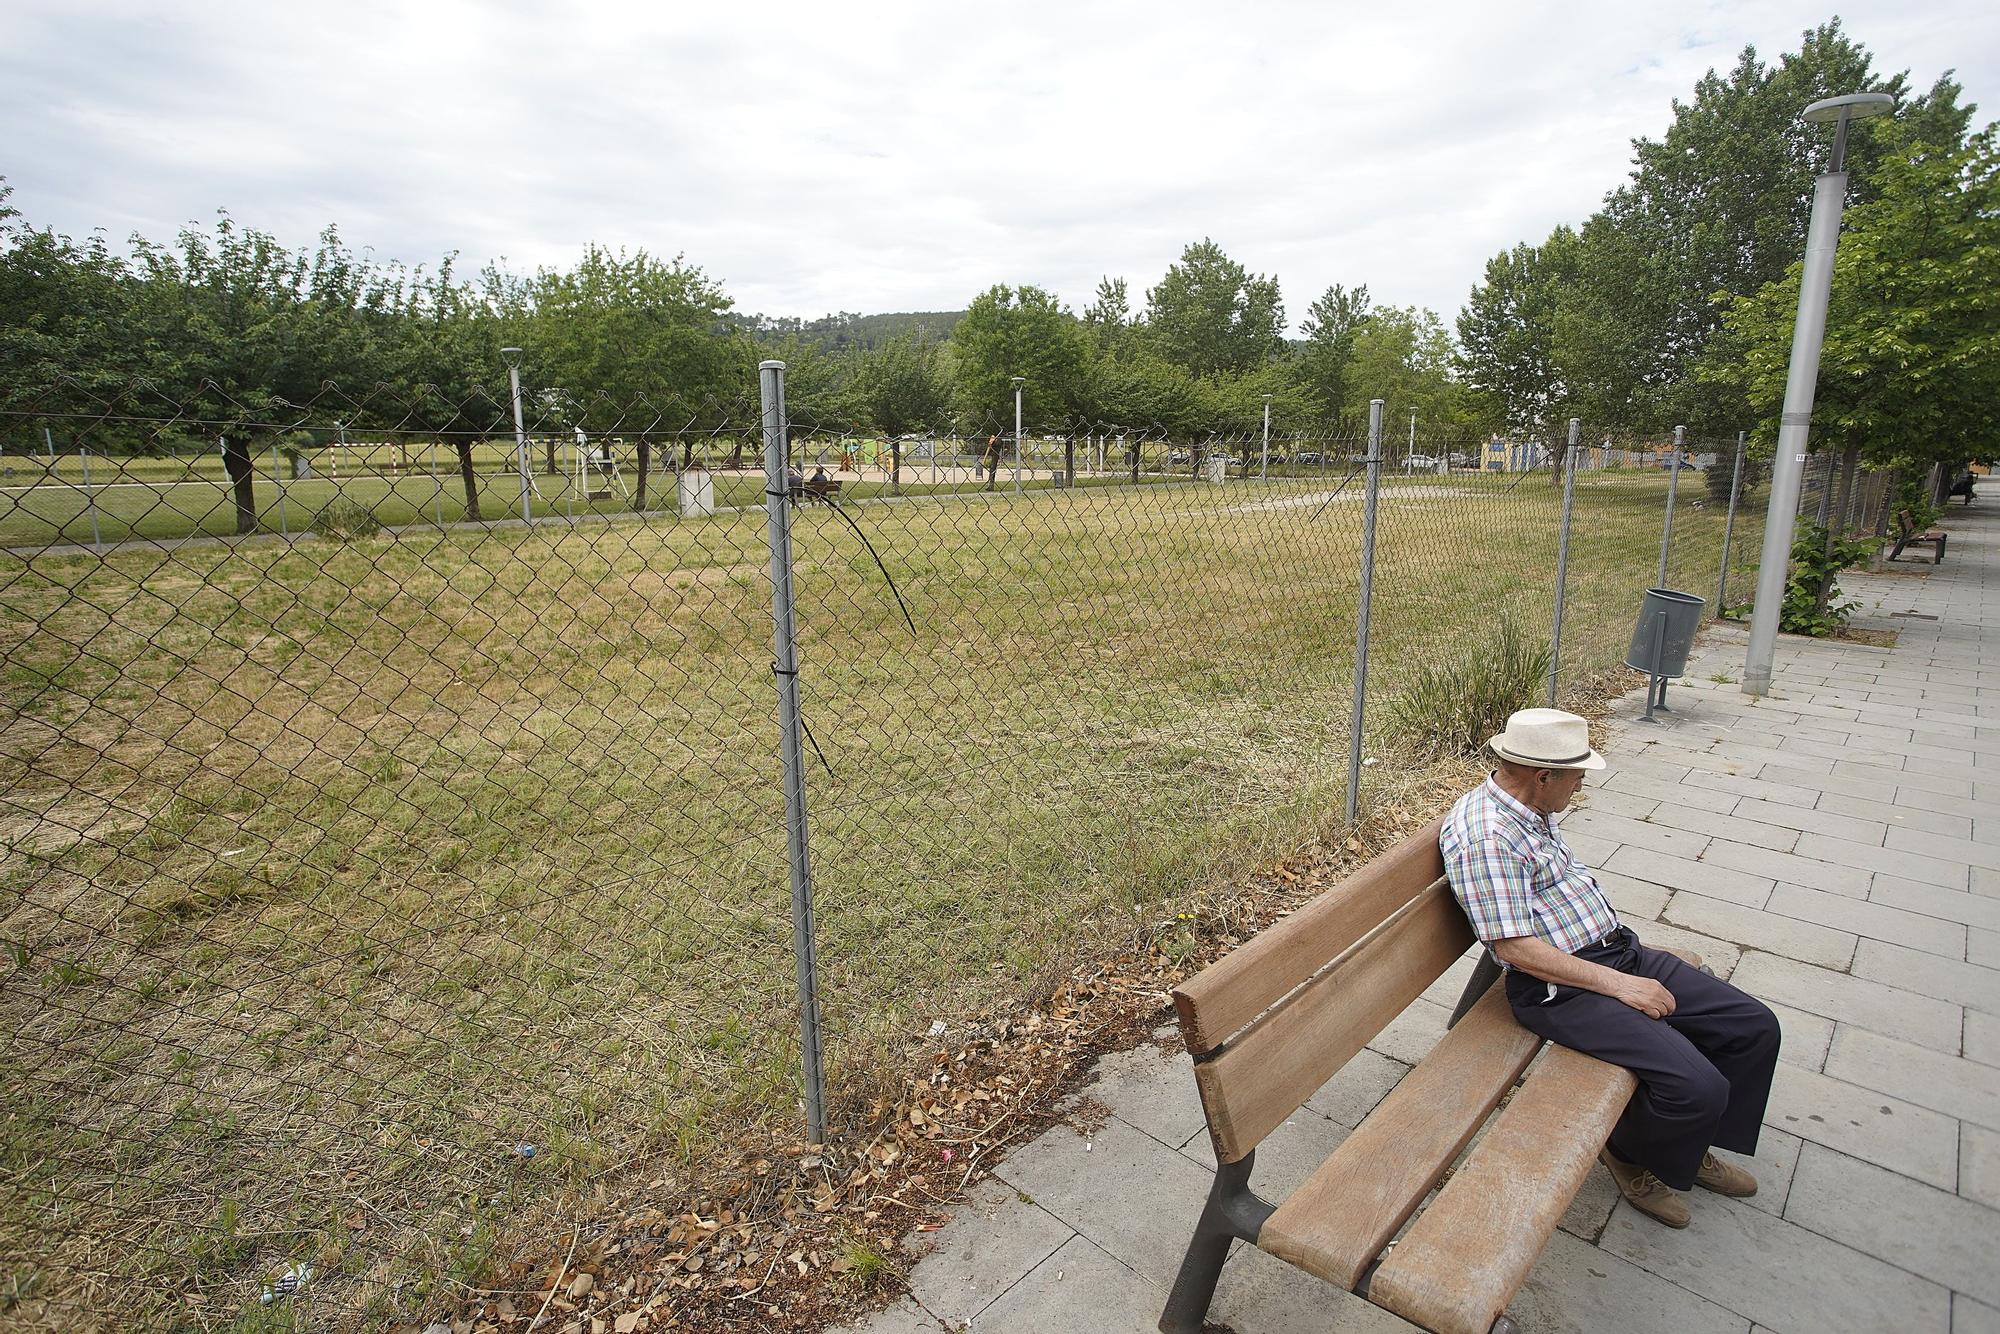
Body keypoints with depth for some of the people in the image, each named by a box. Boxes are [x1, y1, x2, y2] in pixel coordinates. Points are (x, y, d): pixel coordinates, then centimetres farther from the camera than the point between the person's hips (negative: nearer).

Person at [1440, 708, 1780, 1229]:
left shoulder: (1531, 811, 8)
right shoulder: (1484, 834, -24)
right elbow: (1515, 948, -25)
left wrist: (1628, 961, 17)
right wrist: (1618, 985, -20)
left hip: (1620, 953, 10)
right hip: (1561, 988, -10)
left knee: (1754, 1027, 8)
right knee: (1696, 1084, -20)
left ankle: (1690, 1143, 28)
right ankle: (1634, 1157, 13)